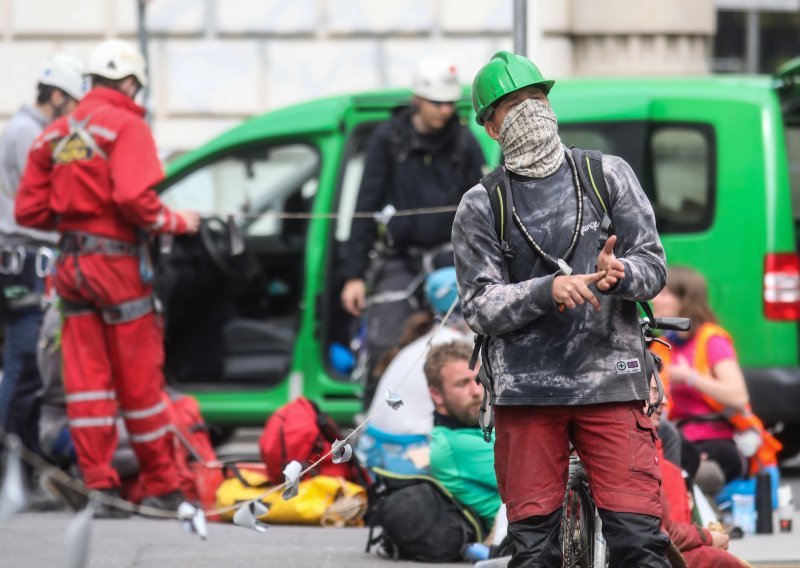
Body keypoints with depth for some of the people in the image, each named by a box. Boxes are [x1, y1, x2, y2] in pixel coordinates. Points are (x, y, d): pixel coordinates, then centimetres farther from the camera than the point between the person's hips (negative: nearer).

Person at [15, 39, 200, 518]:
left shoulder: (57, 134, 13)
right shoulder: (127, 126, -8)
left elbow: (30, 210, 11)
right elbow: (134, 198, -22)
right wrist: (177, 222, -7)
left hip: (72, 263, 6)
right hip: (117, 262, -6)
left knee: (87, 381, 5)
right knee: (140, 381, 3)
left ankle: (100, 485, 1)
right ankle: (160, 485, 10)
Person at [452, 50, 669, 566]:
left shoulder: (610, 176, 8)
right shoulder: (481, 207, 6)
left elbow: (654, 265, 6)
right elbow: (479, 307, -1)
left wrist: (620, 274, -18)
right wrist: (548, 291, -18)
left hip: (611, 382, 0)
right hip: (526, 392, 0)